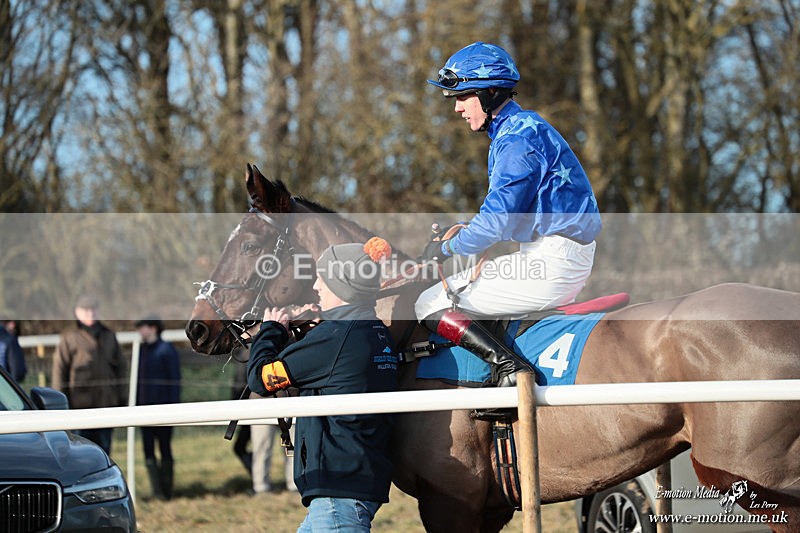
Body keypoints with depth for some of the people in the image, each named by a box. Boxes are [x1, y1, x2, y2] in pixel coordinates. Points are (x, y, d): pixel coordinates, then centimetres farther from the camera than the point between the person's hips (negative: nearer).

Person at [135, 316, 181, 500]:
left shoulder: (166, 350, -5)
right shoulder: (141, 351, 14)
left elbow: (175, 380, -8)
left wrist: (174, 407, -14)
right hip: (145, 408, 6)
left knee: (165, 448, 1)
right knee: (148, 450, 0)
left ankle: (166, 491, 9)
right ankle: (157, 491, 1)